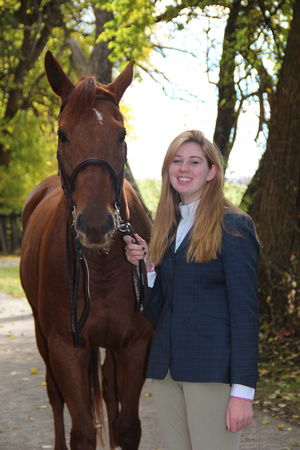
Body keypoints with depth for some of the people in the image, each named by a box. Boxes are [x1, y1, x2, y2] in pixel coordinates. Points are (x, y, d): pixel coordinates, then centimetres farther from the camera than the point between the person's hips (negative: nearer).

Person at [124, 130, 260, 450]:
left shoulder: (233, 226, -6)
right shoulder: (166, 228, 14)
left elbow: (245, 311, -11)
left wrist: (243, 391, -16)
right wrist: (146, 265, -1)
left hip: (212, 370, -6)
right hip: (167, 370, 7)